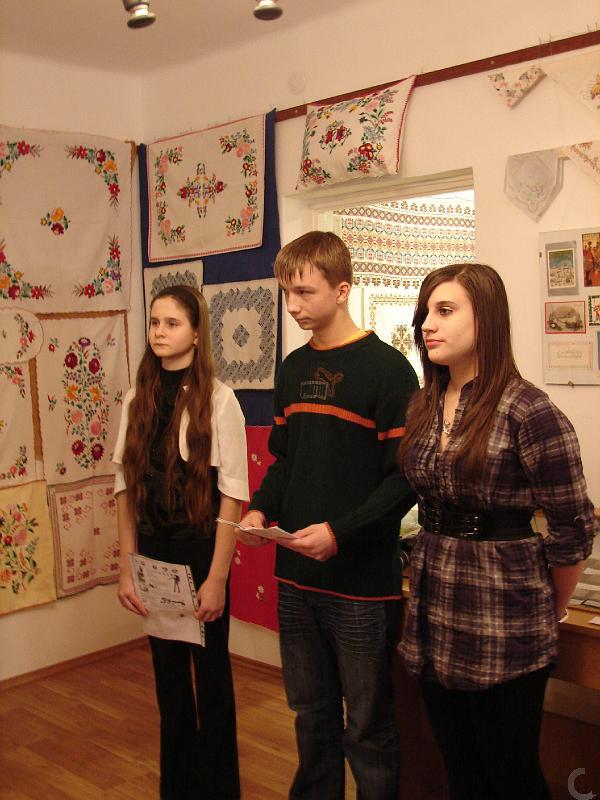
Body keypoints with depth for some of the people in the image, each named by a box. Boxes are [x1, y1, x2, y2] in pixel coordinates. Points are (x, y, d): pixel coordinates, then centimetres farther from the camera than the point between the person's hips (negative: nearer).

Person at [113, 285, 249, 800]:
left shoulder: (218, 399, -10)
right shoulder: (138, 399, 3)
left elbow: (232, 493, -12)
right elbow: (125, 486, 3)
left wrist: (217, 577, -13)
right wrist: (127, 568, 0)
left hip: (200, 550, -4)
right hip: (153, 550, 4)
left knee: (211, 674, 10)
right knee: (168, 674, 16)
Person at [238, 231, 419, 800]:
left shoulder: (385, 368, -11)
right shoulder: (293, 369, 10)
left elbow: (405, 476, -13)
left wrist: (341, 532, -23)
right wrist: (262, 509, -1)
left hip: (362, 581, -6)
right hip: (296, 575, 6)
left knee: (368, 726, 8)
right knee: (311, 712, 21)